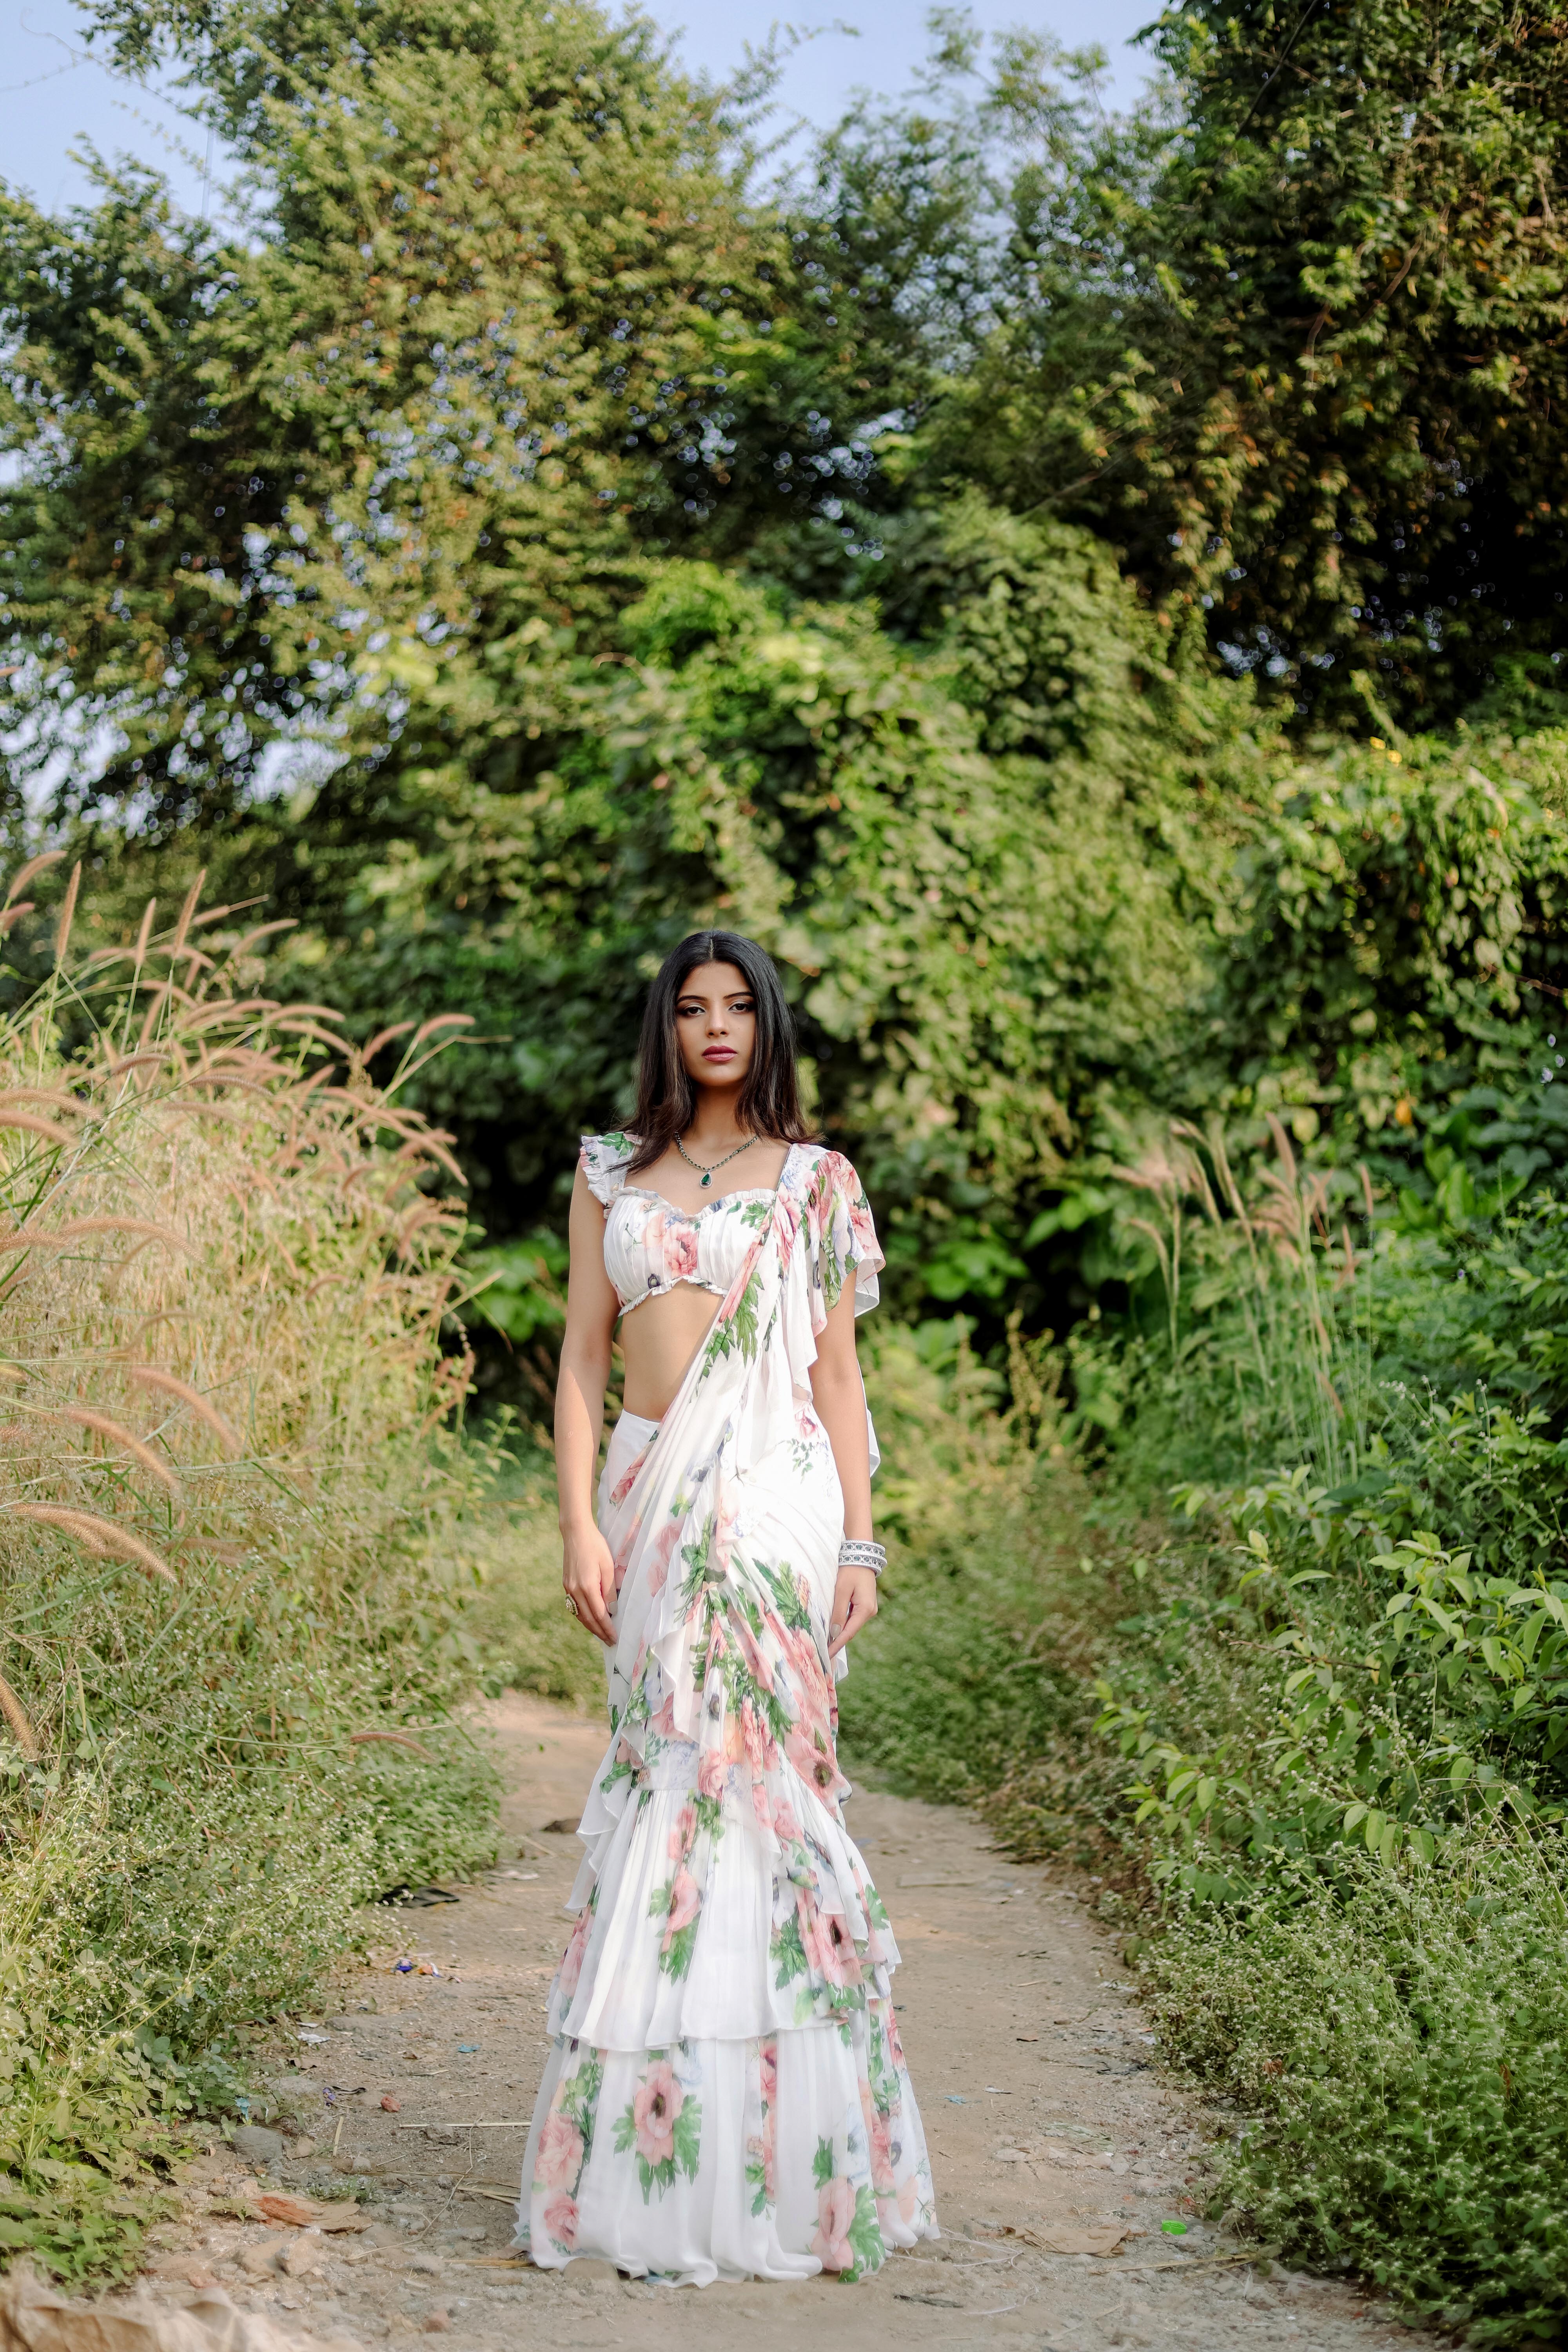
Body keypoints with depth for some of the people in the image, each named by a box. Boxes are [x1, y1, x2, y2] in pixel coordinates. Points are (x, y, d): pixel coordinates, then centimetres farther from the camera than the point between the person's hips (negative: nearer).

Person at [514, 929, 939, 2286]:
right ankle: (672, 2155, 8)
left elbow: (837, 1372, 6)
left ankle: (741, 2172, -1)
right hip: (650, 1493, 2)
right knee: (674, 1767, 1)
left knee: (735, 1762, -8)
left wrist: (860, 1542, -2)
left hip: (773, 1497, -2)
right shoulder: (612, 1177, 13)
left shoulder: (816, 1181, 9)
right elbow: (582, 1360, 9)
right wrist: (581, 1525, -2)